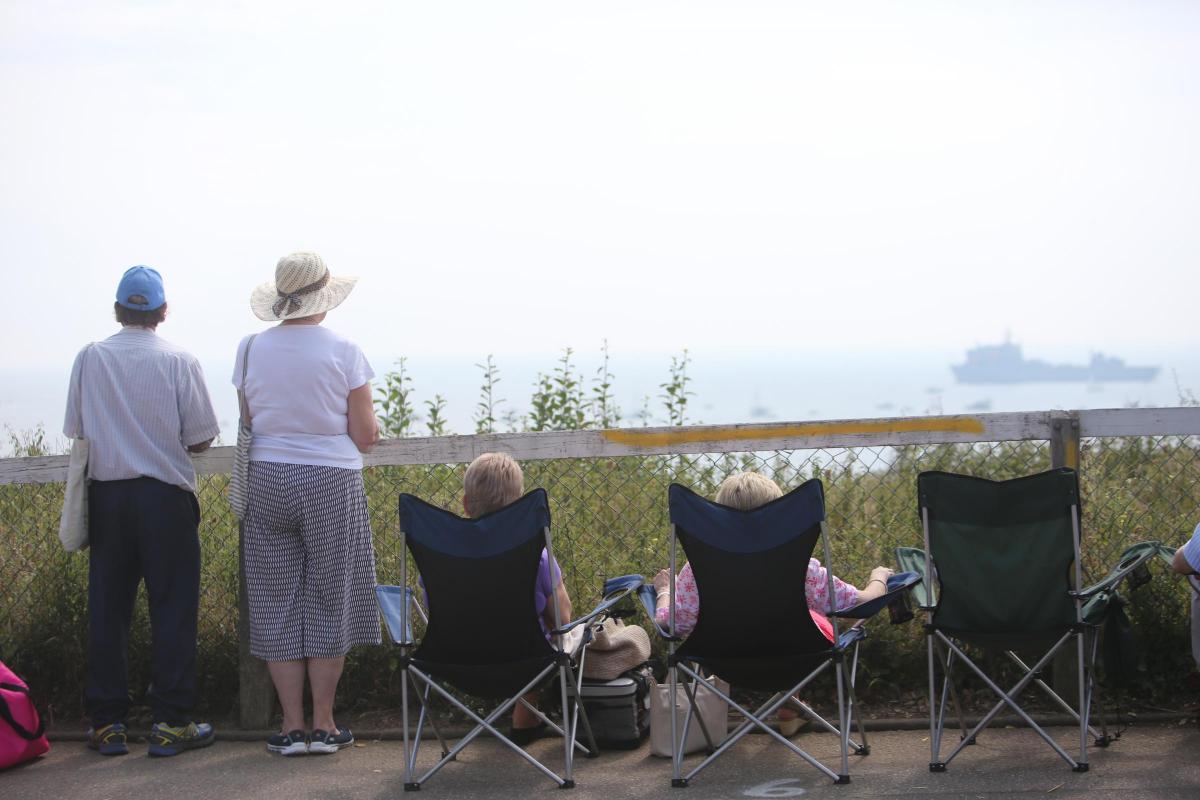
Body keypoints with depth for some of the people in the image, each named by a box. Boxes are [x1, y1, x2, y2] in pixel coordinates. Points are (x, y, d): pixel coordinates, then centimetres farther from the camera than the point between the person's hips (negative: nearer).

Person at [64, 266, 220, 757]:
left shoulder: (90, 359, 0)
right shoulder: (179, 362, -6)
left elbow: (75, 431, 6)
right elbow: (201, 439, -4)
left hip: (107, 494, 3)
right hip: (165, 495, -2)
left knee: (107, 609, 8)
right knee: (172, 608, 3)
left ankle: (106, 723, 11)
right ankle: (171, 723, 3)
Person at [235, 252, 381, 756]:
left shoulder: (250, 350, 2)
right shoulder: (343, 352, -7)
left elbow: (250, 427, 8)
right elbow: (365, 436, -6)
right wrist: (370, 429, 16)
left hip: (266, 481, 3)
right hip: (331, 482, -2)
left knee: (278, 603, 7)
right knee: (329, 601, 7)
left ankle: (292, 726, 8)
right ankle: (323, 725, 9)